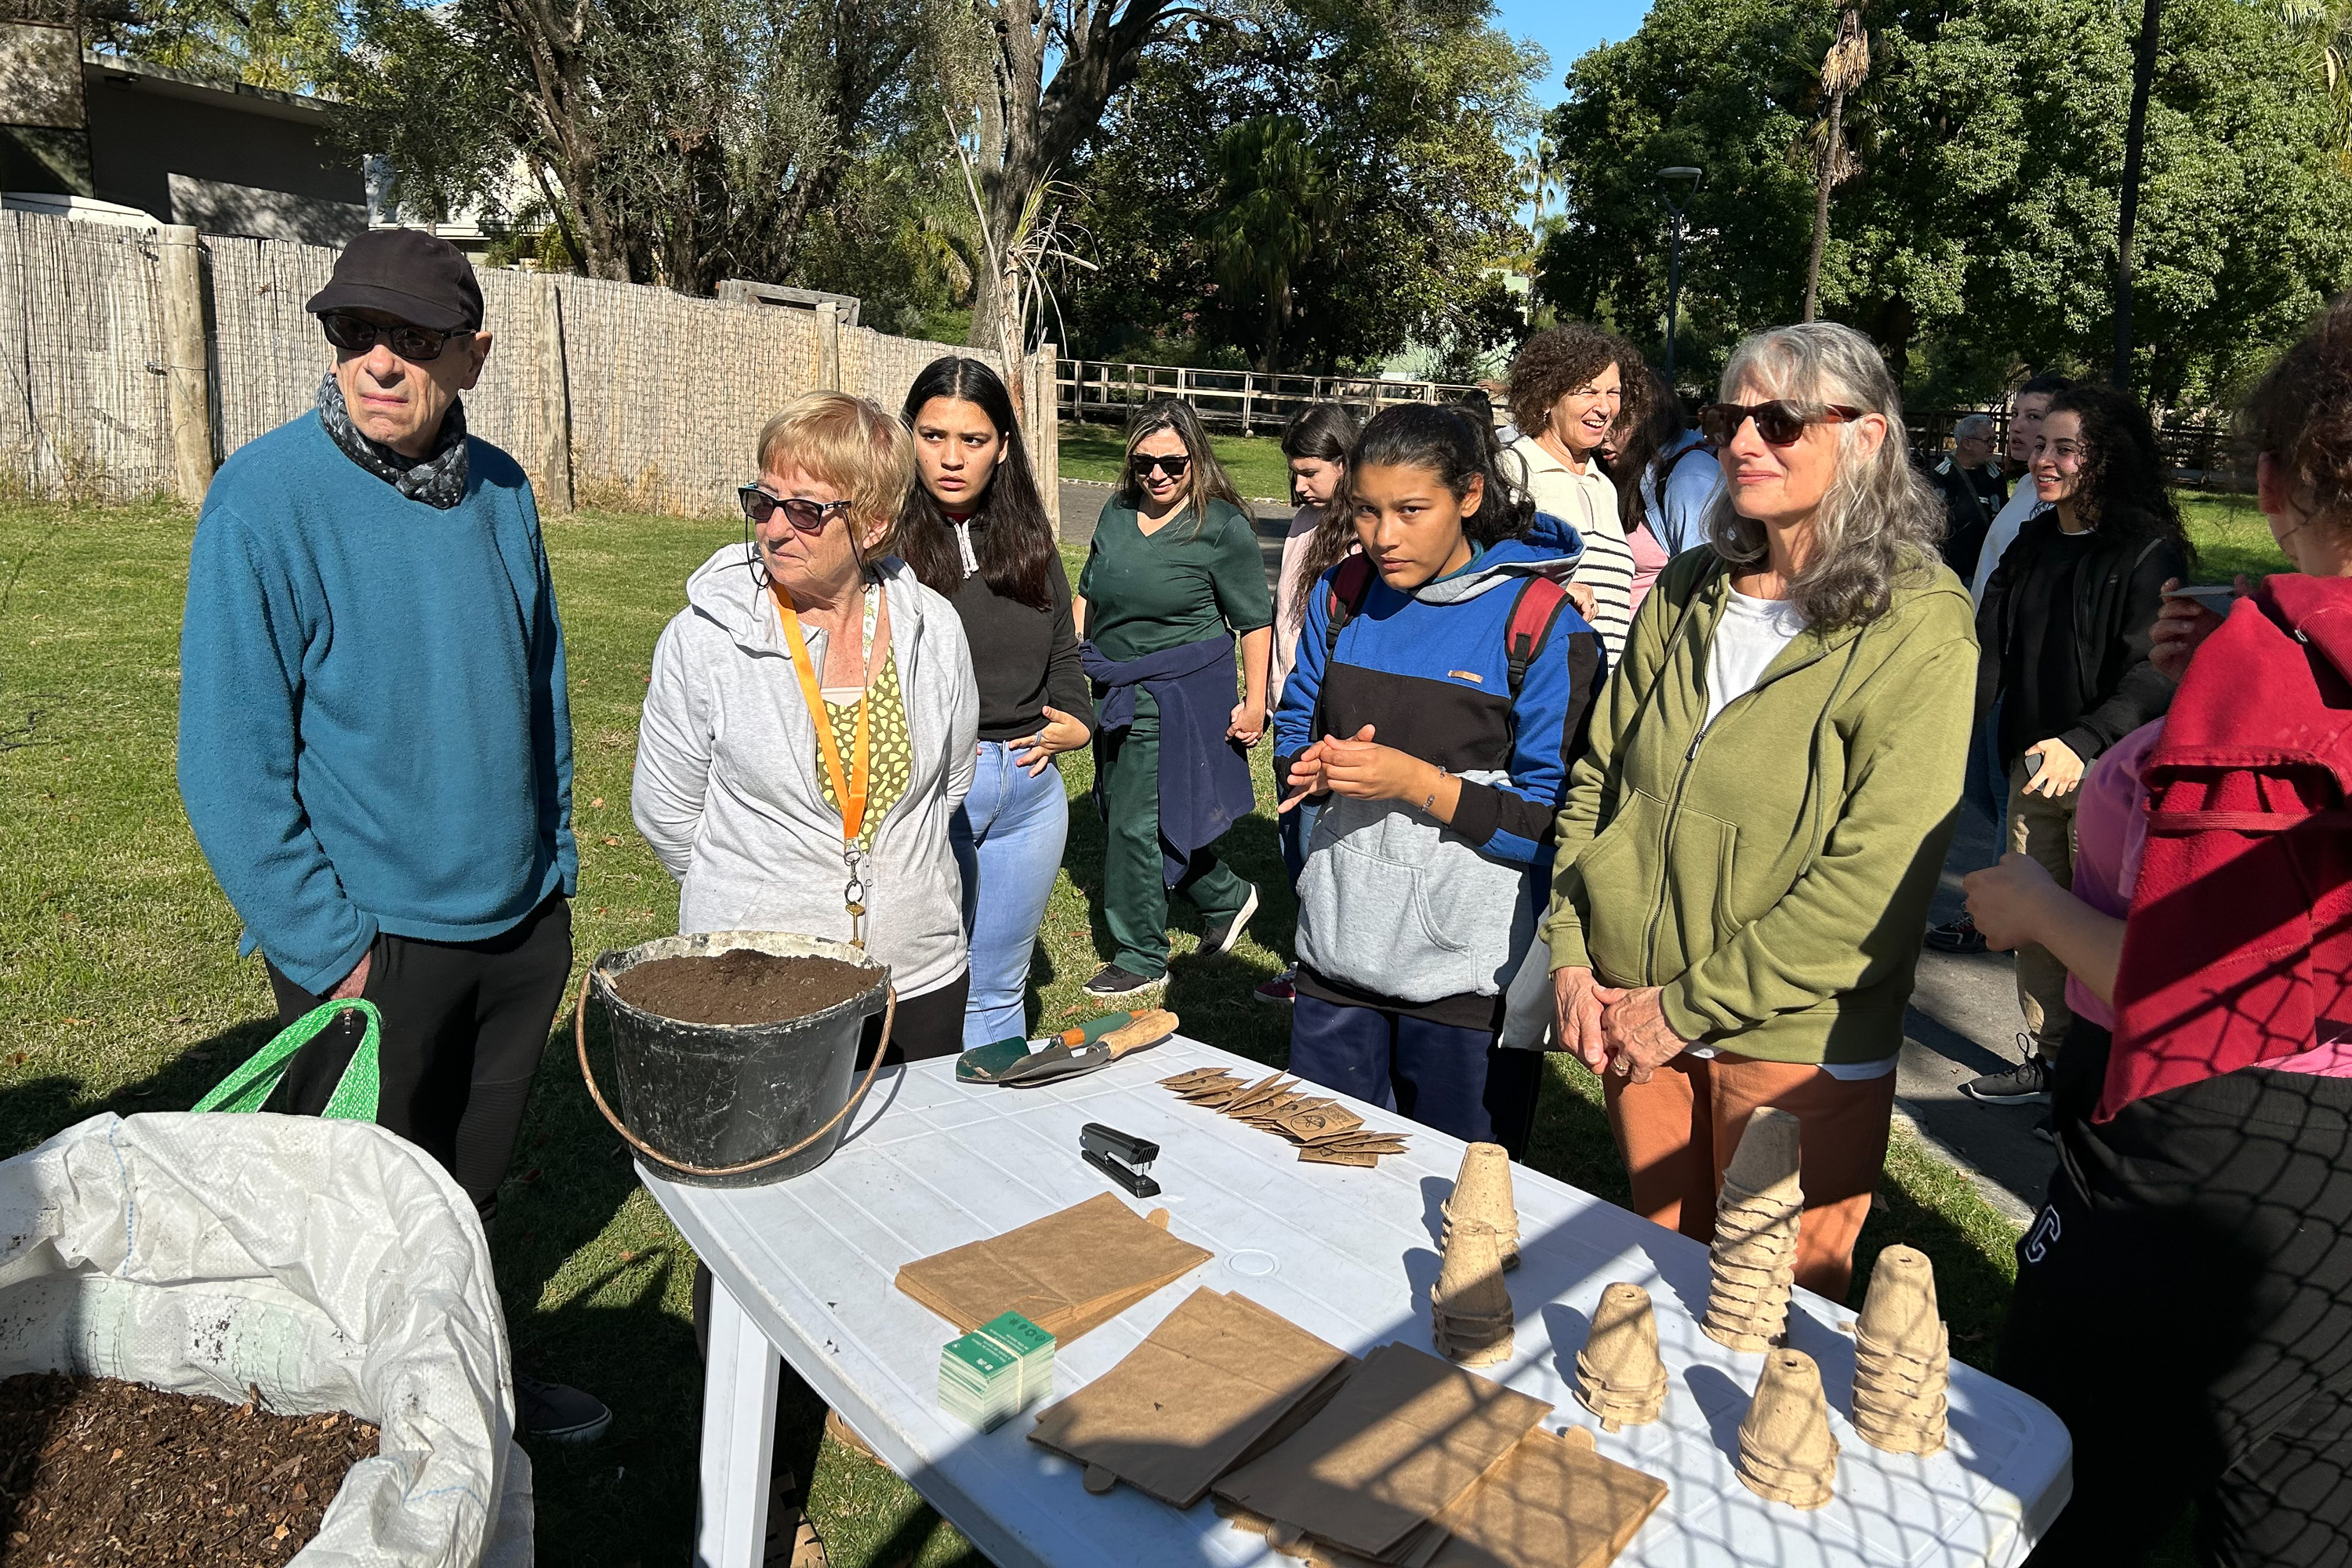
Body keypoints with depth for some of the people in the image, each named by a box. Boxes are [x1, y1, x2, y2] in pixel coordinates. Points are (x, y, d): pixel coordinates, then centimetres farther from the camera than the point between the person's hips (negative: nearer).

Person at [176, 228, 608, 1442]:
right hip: (372, 943, -5)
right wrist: (329, 950, -16)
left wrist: (553, 860, 9)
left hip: (522, 926, 5)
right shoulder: (266, 494, -15)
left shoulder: (499, 488, 1)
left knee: (473, 1186, 22)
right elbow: (228, 754, -15)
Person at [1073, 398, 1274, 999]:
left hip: (1178, 695, -7)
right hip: (1116, 690, 7)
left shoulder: (1222, 528, -11)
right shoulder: (1118, 512, 7)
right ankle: (1226, 899, 35)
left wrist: (1254, 701, -10)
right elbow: (1089, 596, 18)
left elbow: (1255, 621, -8)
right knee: (1122, 810, 14)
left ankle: (1140, 960, 13)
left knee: (1136, 823, -4)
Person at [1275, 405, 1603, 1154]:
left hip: (1467, 971, -4)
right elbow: (1293, 732, 13)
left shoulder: (1543, 623, -11)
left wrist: (1416, 782, -23)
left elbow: (1551, 821, -13)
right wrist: (1314, 768, -10)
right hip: (1338, 950, 5)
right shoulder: (1342, 594, 4)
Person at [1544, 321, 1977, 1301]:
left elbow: (1874, 874, -18)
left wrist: (1685, 1007, -16)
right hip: (1638, 1028, 5)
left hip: (1796, 1044, -4)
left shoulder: (1917, 629, -13)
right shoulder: (1689, 593, 5)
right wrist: (1573, 961, -2)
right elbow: (1598, 780, 8)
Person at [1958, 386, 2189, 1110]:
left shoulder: (2149, 552, -9)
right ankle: (2044, 1058, 27)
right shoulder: (2029, 546, 9)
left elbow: (2152, 677, -17)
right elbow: (1989, 654, 6)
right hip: (2032, 766, 6)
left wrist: (2080, 743, -31)